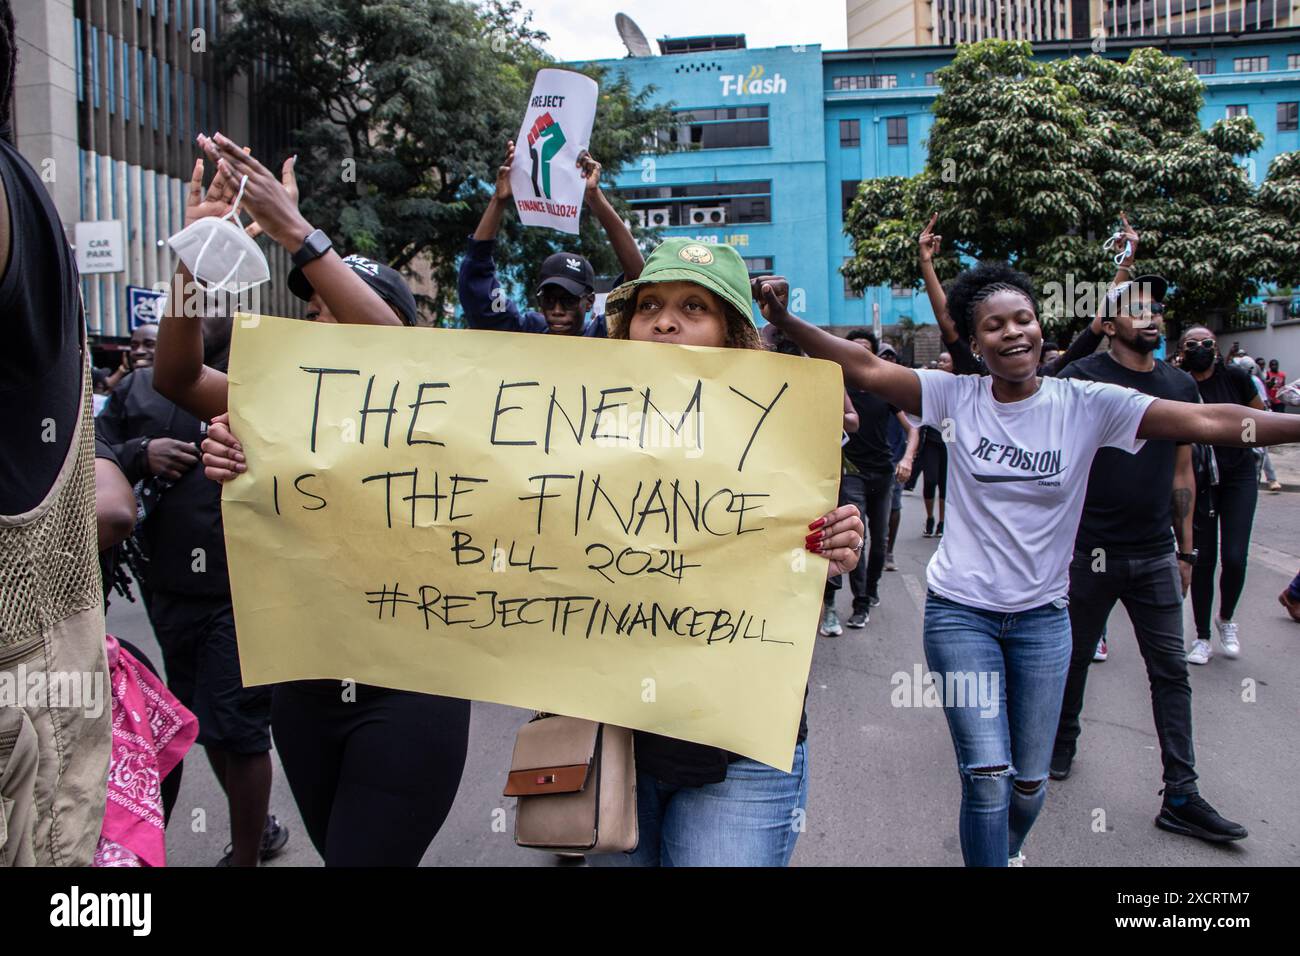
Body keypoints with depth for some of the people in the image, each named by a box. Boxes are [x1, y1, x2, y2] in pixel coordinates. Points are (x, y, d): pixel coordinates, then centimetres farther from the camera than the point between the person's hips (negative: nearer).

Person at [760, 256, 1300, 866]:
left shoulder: (1087, 404, -7)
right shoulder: (957, 397, -5)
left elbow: (1207, 422, -13)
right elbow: (866, 370, -14)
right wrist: (784, 320, -25)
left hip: (1042, 615, 2)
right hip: (960, 610, -1)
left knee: (1031, 782, 14)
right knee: (988, 776, -10)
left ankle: (1006, 850, 47)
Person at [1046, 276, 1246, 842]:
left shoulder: (1180, 386, 8)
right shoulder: (1081, 379, -7)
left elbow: (1181, 472, 14)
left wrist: (1185, 550, 14)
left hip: (1155, 556, 4)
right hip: (1090, 551, -4)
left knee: (1171, 672, 3)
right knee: (1074, 657, 12)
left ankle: (1180, 798, 9)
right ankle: (1062, 742, 36)